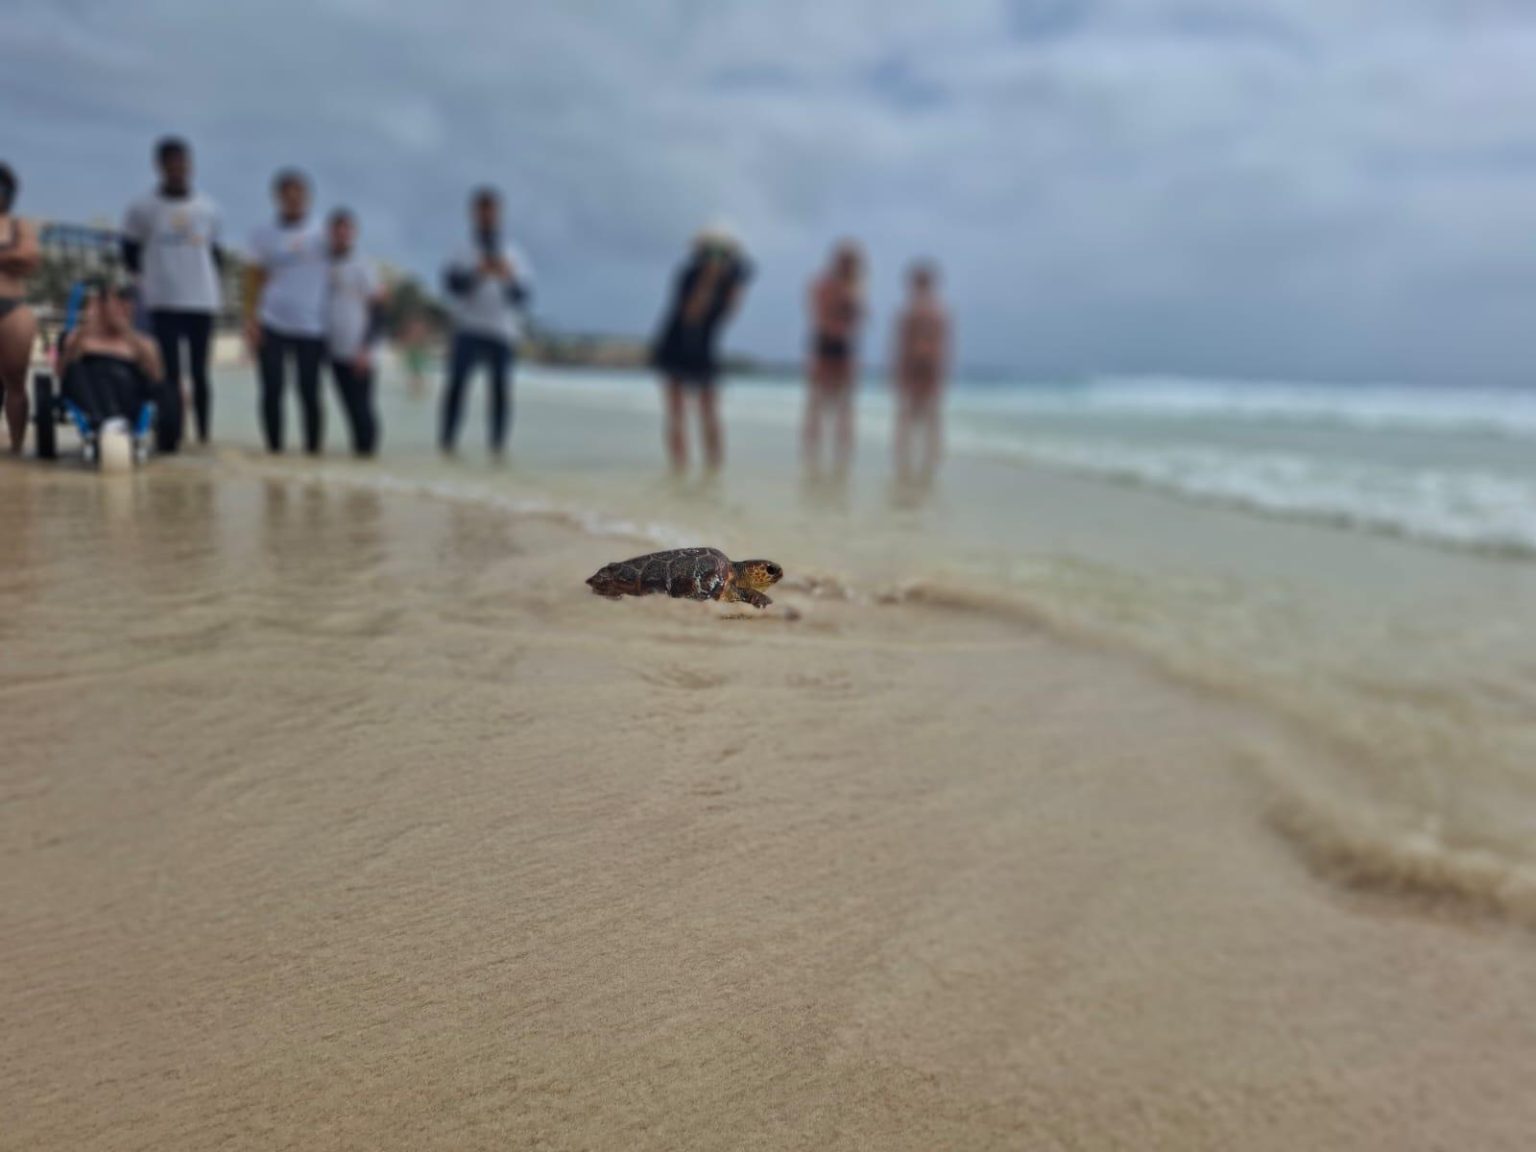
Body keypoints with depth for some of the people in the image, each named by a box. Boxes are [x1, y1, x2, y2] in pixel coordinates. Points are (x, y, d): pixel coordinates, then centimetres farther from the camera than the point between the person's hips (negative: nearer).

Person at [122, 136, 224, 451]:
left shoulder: (207, 209, 10)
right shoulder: (142, 209, 3)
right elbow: (130, 253, 10)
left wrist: (215, 284, 6)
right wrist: (144, 280, 2)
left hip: (203, 301, 2)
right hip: (163, 303, -2)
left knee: (200, 372, 7)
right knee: (169, 371, -8)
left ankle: (204, 437, 13)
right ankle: (167, 440, -9)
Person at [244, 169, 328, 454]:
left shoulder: (321, 235, 8)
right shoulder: (264, 235, 9)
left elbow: (332, 277, 8)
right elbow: (254, 279, 8)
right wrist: (250, 320, -3)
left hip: (312, 326, -1)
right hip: (272, 324, 1)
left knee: (310, 392, 0)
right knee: (272, 390, -2)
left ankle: (313, 449, 8)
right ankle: (274, 449, 8)